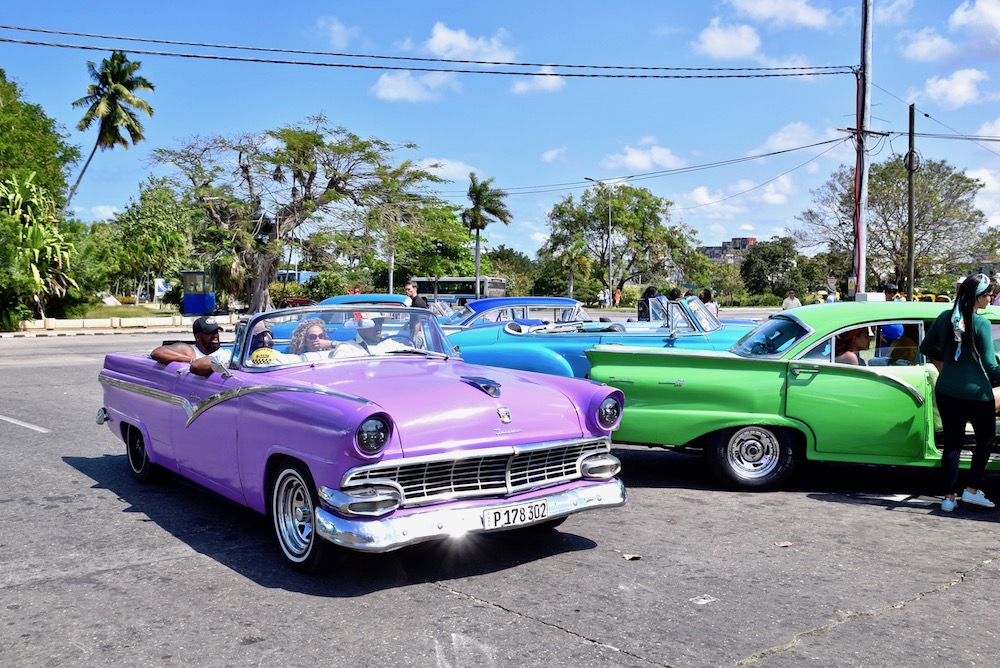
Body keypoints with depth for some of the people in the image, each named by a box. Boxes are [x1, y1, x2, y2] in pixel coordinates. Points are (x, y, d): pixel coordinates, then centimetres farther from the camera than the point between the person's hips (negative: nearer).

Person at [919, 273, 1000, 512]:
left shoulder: (944, 318, 2)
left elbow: (926, 349, 14)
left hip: (946, 391, 5)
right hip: (976, 392, -5)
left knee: (952, 441, 9)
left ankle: (949, 497, 10)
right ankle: (971, 490, 15)